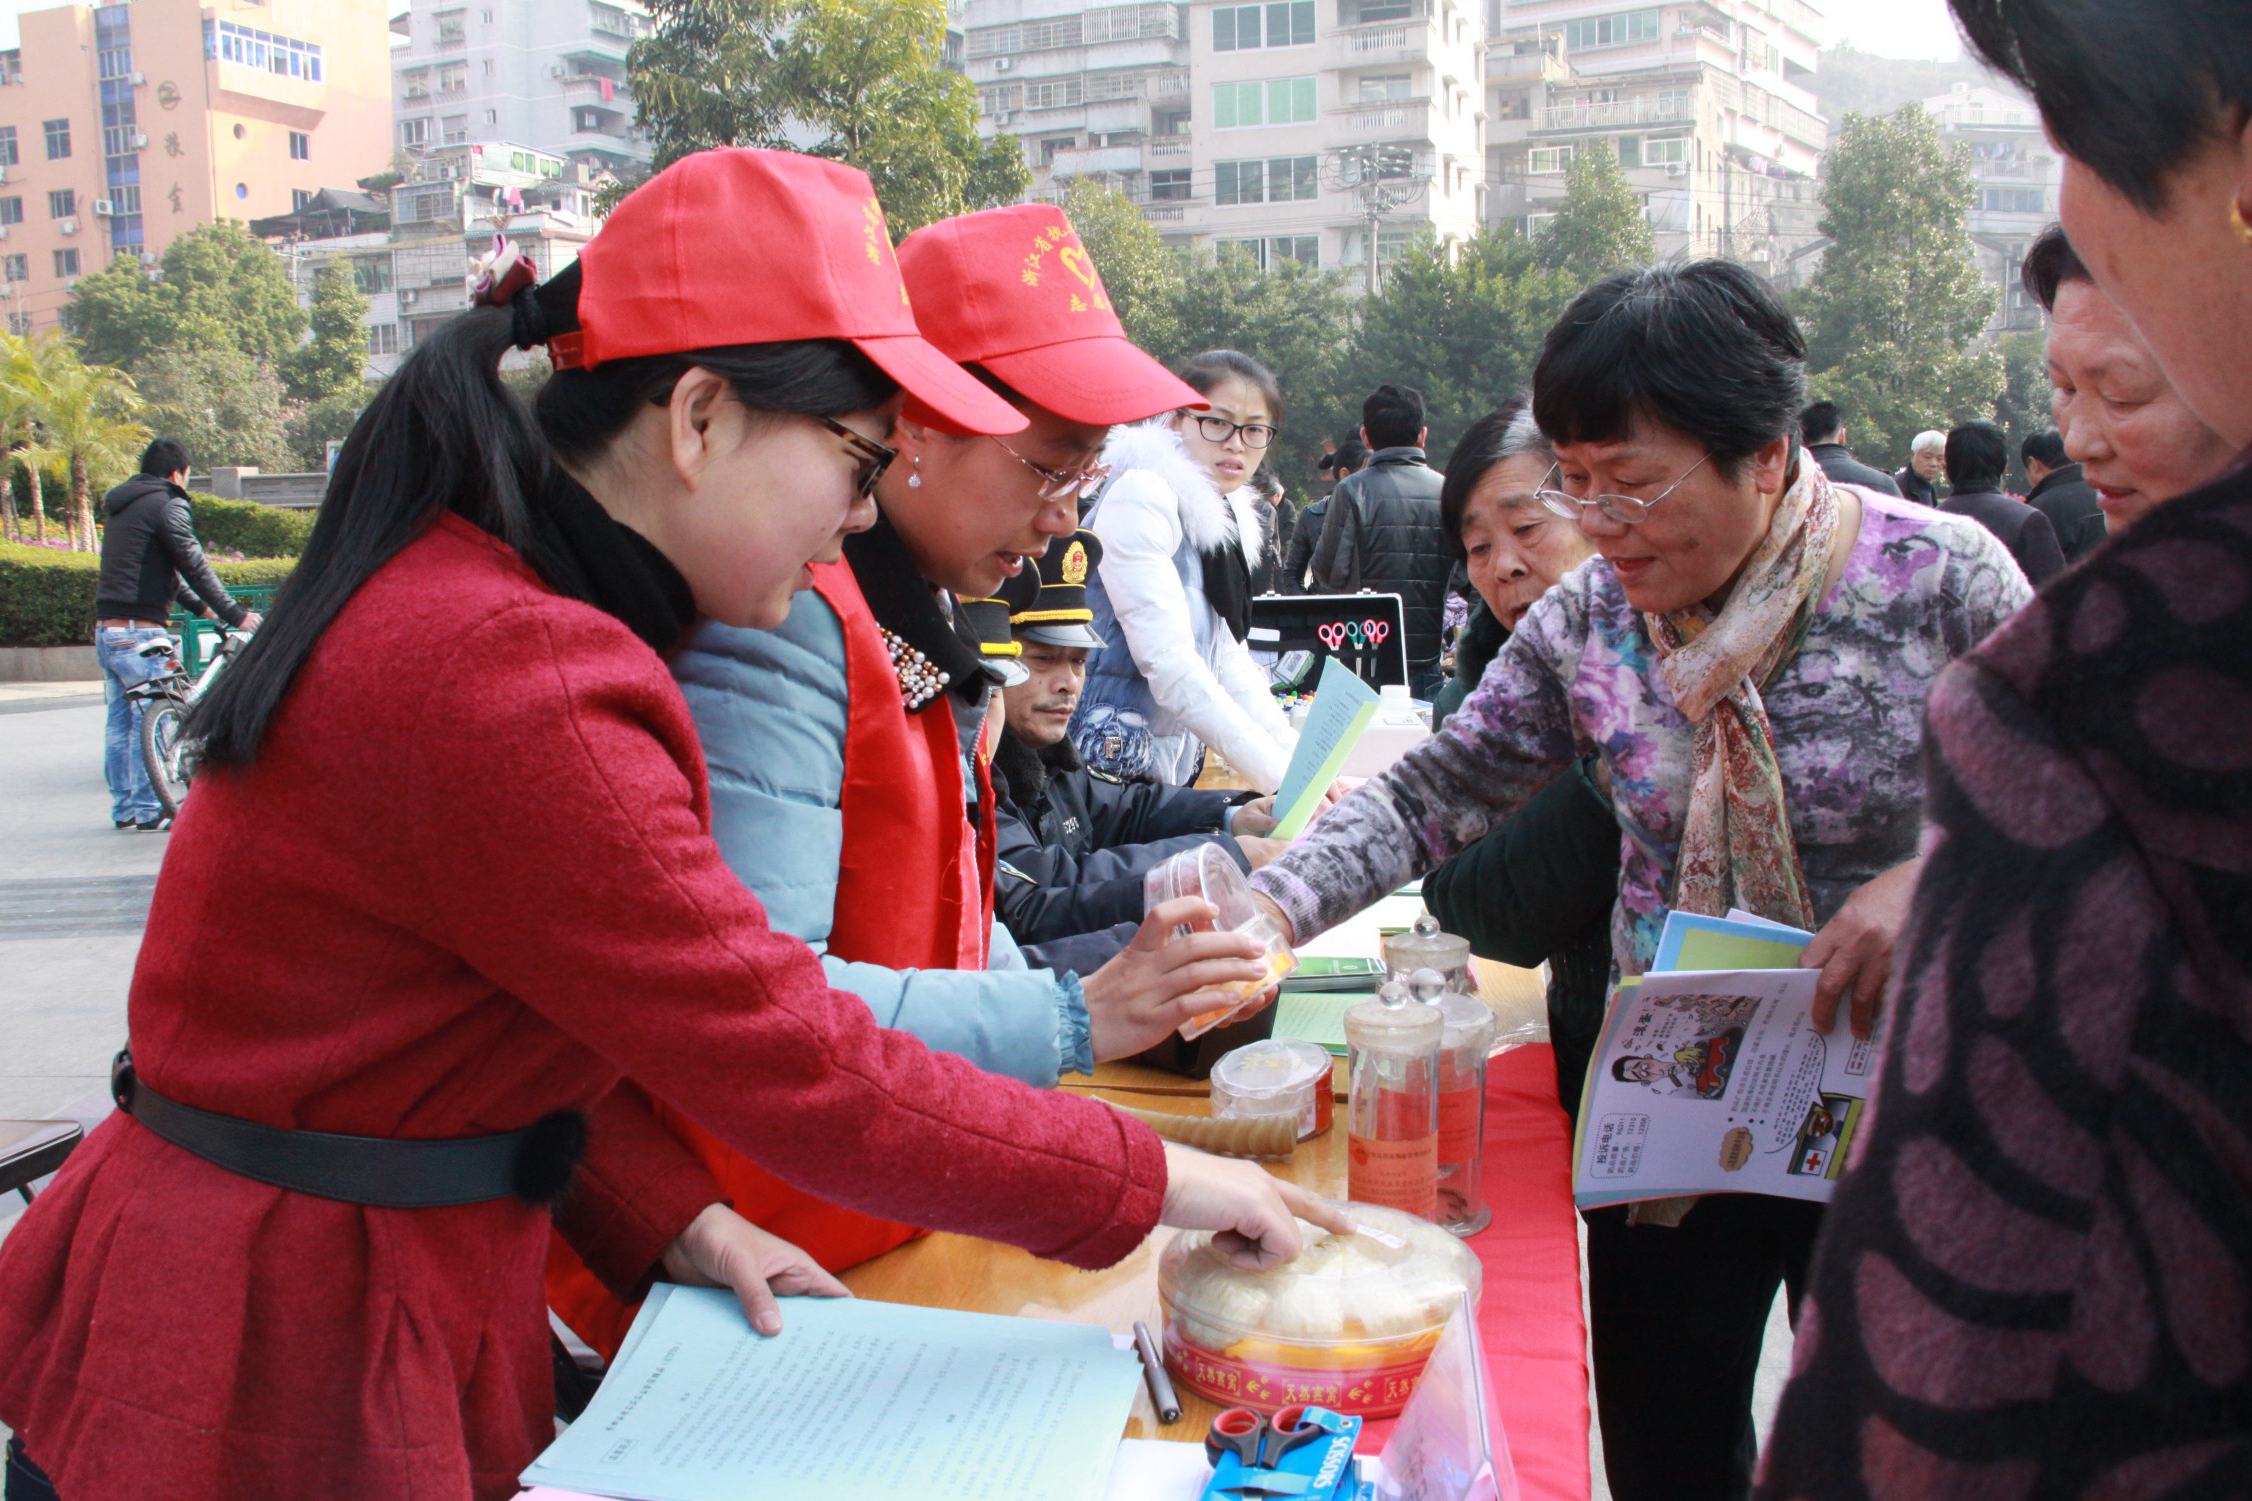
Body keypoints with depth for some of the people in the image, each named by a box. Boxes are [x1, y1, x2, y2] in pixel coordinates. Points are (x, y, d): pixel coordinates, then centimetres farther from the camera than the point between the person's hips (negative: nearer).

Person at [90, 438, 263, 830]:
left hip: (106, 629, 9)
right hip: (139, 631, -9)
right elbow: (195, 566, -11)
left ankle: (123, 806, 17)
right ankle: (146, 809, -3)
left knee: (119, 717, 12)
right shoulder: (166, 505, -8)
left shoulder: (119, 506, 21)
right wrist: (235, 614, -7)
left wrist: (200, 606, 29)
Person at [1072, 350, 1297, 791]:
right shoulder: (1140, 497, -14)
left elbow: (1229, 659, 10)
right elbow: (1168, 662, -24)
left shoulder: (1225, 518, 11)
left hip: (1173, 771, 8)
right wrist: (1279, 778, -27)